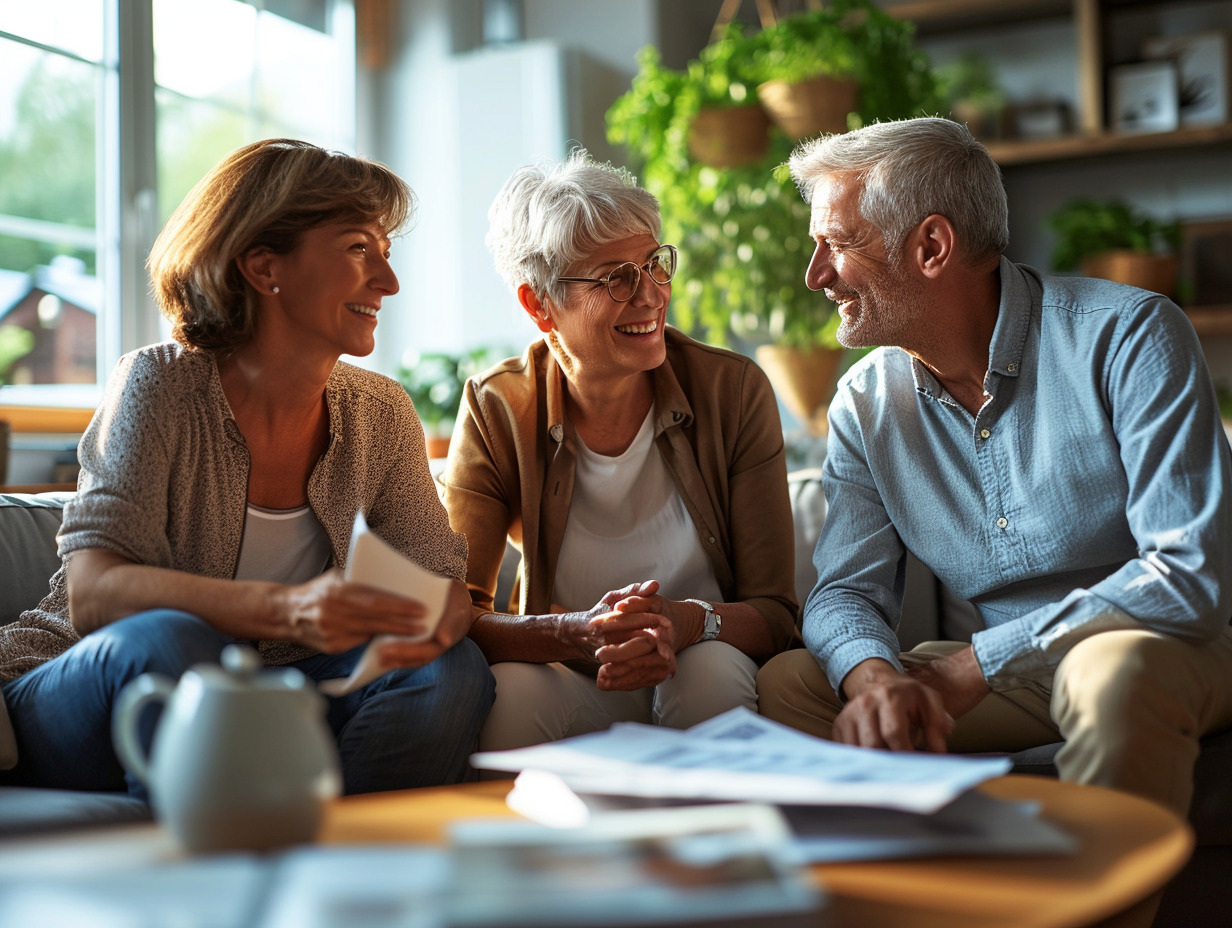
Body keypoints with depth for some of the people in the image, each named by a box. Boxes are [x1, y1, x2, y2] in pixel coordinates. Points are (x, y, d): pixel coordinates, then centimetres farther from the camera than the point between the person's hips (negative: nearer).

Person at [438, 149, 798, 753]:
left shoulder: (734, 391, -8)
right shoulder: (496, 409, -7)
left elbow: (775, 613, -8)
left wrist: (690, 622, -32)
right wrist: (575, 633, -33)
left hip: (710, 681, 1)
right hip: (572, 683, -1)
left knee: (711, 671, -33)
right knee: (507, 694, -33)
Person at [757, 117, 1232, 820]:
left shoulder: (1128, 334, -16)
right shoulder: (867, 405, 2)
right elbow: (847, 591, 1)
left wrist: (969, 667, -24)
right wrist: (874, 676, -25)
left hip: (1174, 649, -4)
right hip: (1011, 676, 5)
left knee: (1114, 672, -38)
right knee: (788, 685, -13)